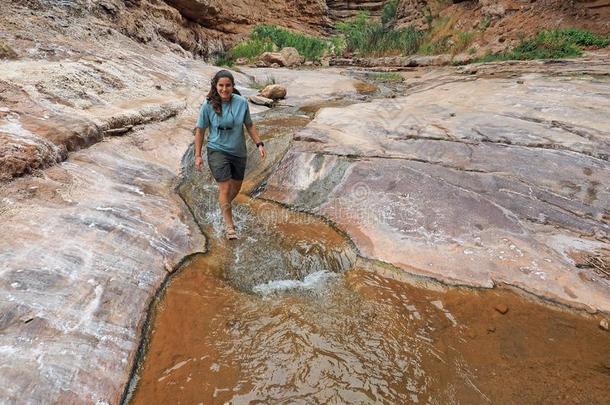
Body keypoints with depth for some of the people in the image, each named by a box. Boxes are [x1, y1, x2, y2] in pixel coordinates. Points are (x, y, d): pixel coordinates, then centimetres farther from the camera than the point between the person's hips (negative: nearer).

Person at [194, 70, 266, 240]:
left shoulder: (242, 103, -8)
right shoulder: (208, 105, -13)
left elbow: (249, 125, 6)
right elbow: (200, 130, -4)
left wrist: (259, 144, 0)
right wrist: (198, 155, -5)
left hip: (238, 152, 3)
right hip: (218, 151, -3)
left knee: (236, 187, 16)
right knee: (225, 188, -7)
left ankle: (224, 205, 48)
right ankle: (229, 225, 8)